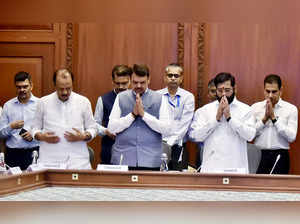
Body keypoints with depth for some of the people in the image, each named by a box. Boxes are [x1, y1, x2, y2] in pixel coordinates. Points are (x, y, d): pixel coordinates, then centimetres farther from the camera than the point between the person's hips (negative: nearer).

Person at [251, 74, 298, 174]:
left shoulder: (291, 109, 1)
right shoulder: (255, 107, 7)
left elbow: (291, 137, -9)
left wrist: (274, 118, -10)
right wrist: (264, 118, -8)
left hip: (280, 156, -1)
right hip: (259, 155, 1)